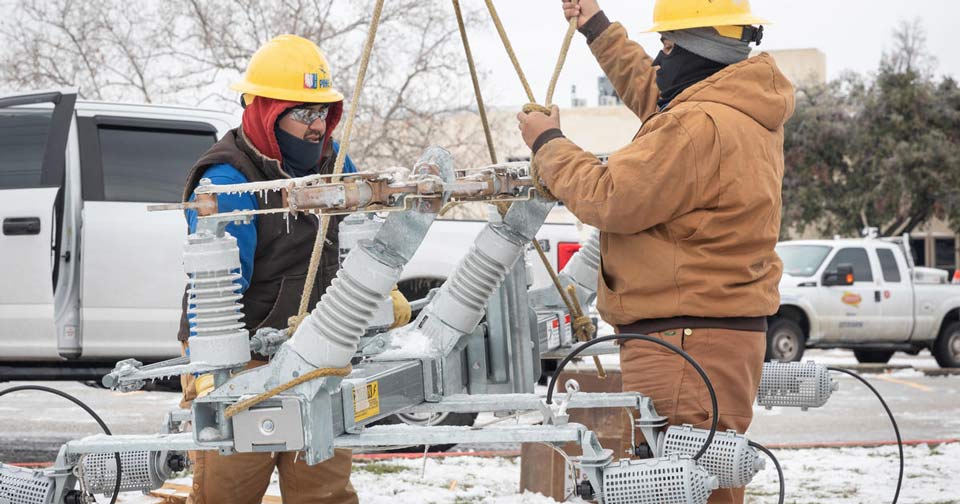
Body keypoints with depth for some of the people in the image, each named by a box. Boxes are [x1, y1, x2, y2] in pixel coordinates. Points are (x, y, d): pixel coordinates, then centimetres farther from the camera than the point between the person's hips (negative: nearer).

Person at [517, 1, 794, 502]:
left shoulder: (700, 126, -19)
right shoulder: (745, 109, 14)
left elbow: (609, 198, -16)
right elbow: (654, 95, 33)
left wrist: (548, 145, 0)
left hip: (685, 345, -11)